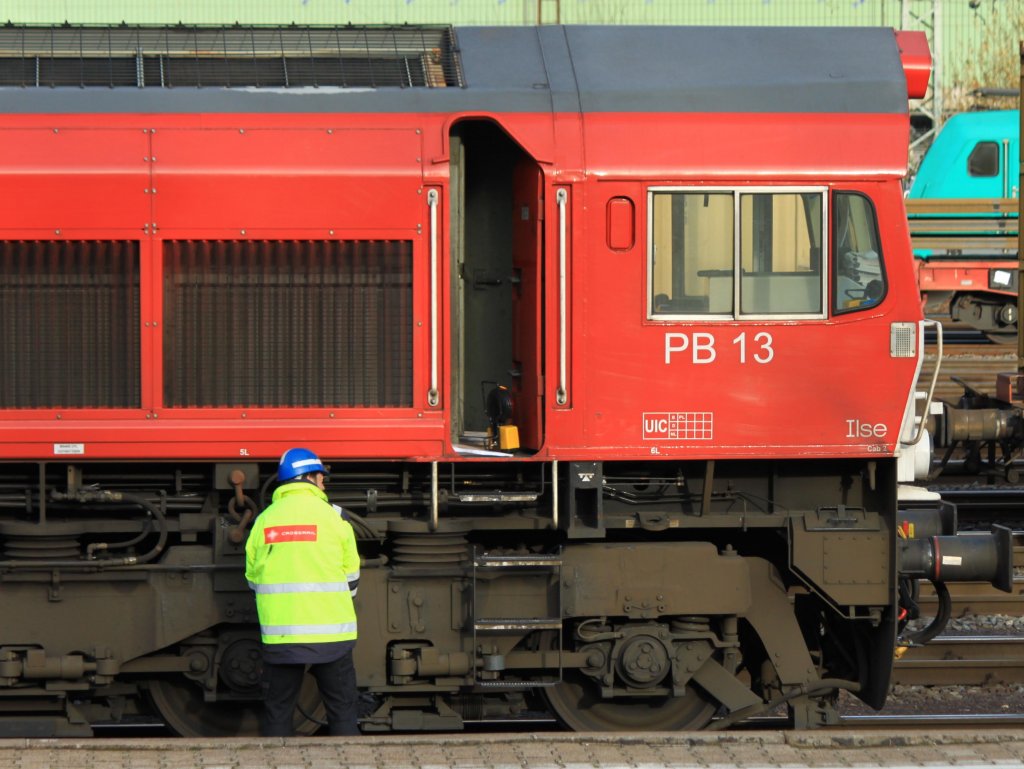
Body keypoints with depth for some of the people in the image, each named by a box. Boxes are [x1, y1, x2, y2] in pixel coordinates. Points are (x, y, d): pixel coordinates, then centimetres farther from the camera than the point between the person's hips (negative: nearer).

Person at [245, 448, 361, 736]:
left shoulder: (264, 520, 6)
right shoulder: (333, 516, -1)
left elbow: (253, 578, 11)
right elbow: (351, 577, 6)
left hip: (279, 634, 2)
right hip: (330, 633, -2)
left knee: (277, 712, 7)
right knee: (342, 711, 5)